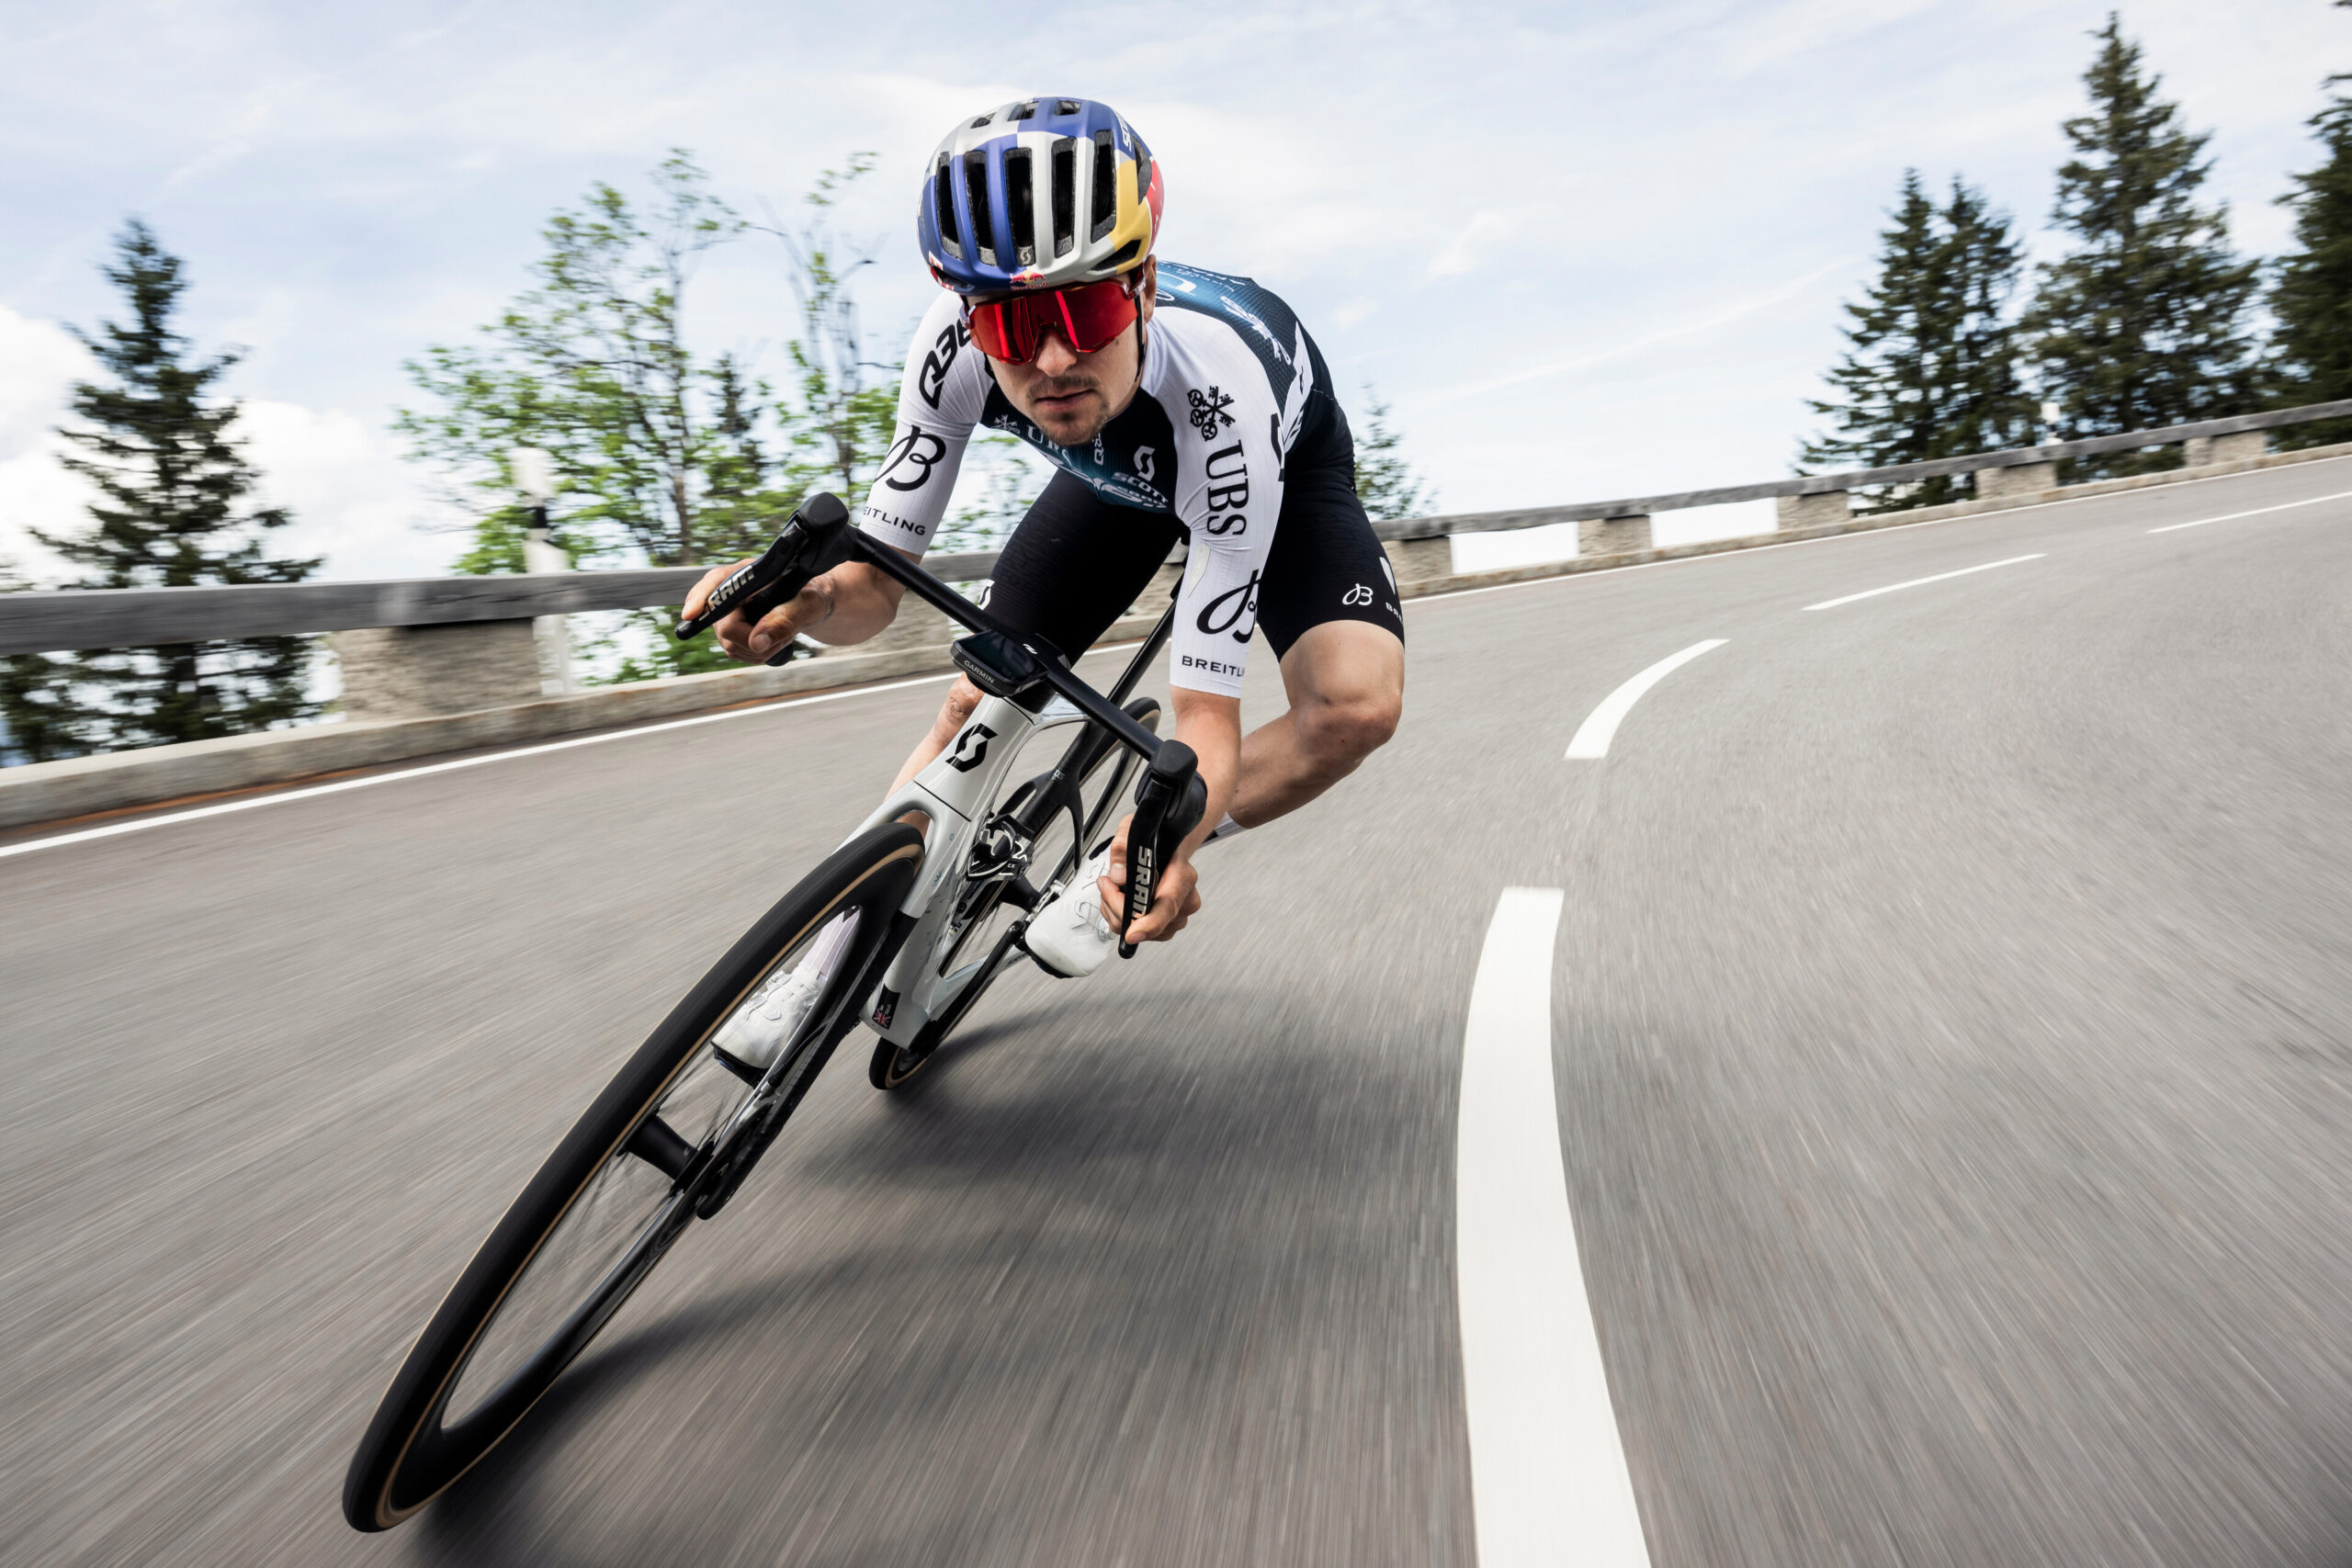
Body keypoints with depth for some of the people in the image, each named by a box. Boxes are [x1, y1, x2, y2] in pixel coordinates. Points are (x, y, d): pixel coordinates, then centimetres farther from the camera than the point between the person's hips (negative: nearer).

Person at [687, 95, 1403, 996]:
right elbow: (877, 583, -25)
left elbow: (1207, 713, -42)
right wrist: (806, 599, -48)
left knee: (1357, 704, -29)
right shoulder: (956, 345, -34)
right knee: (977, 702, -8)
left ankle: (1135, 867, -6)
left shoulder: (1220, 398, -44)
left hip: (1279, 465, -3)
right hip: (1121, 474, 3)